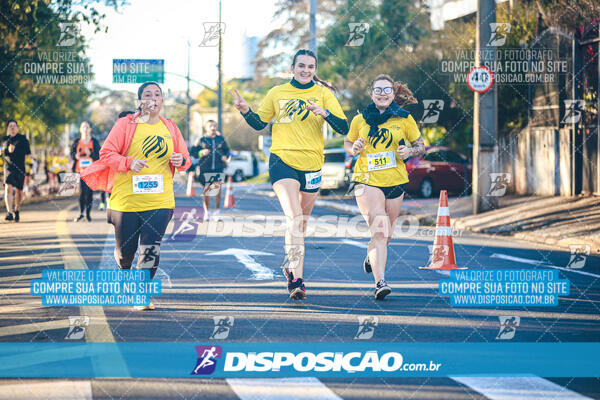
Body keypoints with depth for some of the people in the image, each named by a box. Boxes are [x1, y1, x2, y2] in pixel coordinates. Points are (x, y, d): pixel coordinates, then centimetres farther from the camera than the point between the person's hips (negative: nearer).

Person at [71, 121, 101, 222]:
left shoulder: (94, 142, 5)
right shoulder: (76, 142, 8)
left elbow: (98, 156, 2)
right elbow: (72, 153, 13)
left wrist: (90, 154, -16)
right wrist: (75, 156, -10)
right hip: (80, 170, 0)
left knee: (90, 192, 1)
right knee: (82, 191, -8)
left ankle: (88, 213, 11)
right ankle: (81, 213, 2)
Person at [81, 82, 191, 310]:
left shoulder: (170, 128, 11)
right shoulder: (125, 125, 0)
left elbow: (185, 159, 17)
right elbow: (107, 153, -3)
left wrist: (181, 160, -7)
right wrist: (129, 163, -19)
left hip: (160, 200, 2)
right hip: (127, 199, -2)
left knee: (151, 250, -10)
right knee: (125, 251, 8)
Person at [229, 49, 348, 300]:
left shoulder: (323, 94, 4)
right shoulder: (277, 93, 6)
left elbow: (343, 128, -2)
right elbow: (259, 123, 16)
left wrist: (325, 113, -20)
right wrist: (245, 111, -4)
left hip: (311, 164, 2)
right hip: (282, 161, -2)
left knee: (301, 222, 14)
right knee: (294, 216, -19)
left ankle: (290, 263, 38)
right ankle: (297, 279, -25)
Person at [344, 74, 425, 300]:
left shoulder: (405, 119, 4)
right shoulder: (360, 120, 4)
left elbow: (421, 146, 11)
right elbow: (347, 143, 17)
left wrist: (410, 151, -11)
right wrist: (354, 149, -6)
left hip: (395, 181, 3)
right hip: (367, 179, -2)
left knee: (386, 235, 14)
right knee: (379, 230, -19)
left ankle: (371, 258, 48)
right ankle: (380, 282, -23)